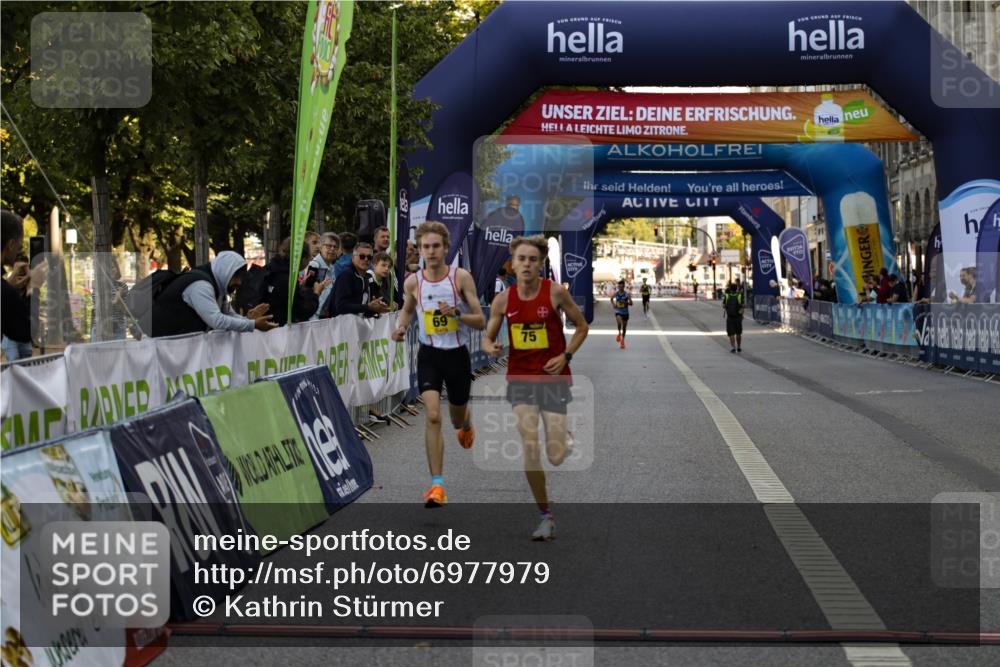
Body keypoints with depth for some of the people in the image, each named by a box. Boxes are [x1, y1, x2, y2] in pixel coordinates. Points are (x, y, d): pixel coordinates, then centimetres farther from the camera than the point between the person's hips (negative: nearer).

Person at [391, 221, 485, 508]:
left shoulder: (461, 277, -11)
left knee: (458, 418, 18)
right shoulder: (413, 282, -4)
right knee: (433, 416, -18)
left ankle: (466, 425, 59)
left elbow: (481, 321, -9)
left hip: (457, 354, 0)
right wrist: (401, 327, -2)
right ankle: (437, 485, -15)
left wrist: (456, 314, -27)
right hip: (429, 355, 0)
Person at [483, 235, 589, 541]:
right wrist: (491, 347, -14)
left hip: (554, 377, -2)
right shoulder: (503, 300, -1)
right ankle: (546, 516, 2)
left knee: (556, 456, -7)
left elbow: (581, 326, 4)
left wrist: (566, 356, -8)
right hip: (520, 377, 2)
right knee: (529, 448, -12)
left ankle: (566, 442, 34)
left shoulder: (556, 292, -8)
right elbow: (488, 337, 10)